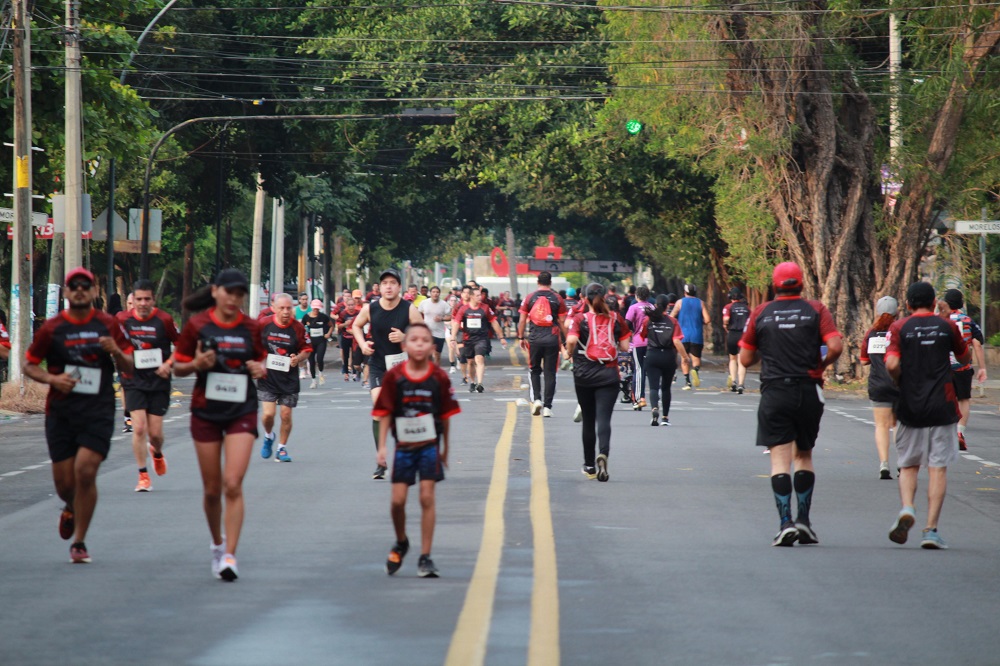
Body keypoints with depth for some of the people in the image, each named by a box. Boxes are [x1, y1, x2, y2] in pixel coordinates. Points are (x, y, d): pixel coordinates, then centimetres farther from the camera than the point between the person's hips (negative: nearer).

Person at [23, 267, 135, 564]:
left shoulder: (108, 325, 5)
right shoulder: (52, 328, 3)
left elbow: (129, 368, 9)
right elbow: (29, 365, 8)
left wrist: (116, 352, -13)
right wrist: (52, 379, -11)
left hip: (98, 413, -1)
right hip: (60, 413, 1)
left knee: (86, 472, -15)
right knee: (64, 481, 2)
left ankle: (79, 542, -3)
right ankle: (71, 509, 40)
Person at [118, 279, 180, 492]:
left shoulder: (164, 320, -8)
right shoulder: (124, 320, -4)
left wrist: (169, 364, -11)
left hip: (158, 381, -1)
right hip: (134, 381, 1)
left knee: (155, 433, 1)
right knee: (139, 428, -11)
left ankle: (157, 453, 38)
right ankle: (143, 476, -1)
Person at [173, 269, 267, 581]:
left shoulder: (251, 327, 0)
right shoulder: (197, 325, -3)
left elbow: (261, 360, 15)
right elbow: (178, 367, 3)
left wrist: (259, 370, -8)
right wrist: (197, 364, -18)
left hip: (242, 413, 0)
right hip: (206, 412, 0)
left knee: (233, 485, -13)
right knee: (212, 490, 7)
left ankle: (230, 555, -12)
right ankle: (217, 545, 31)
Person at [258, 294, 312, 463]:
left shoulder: (298, 328, -4)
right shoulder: (264, 325, -6)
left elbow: (307, 350, 6)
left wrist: (298, 358, -14)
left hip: (289, 378, 1)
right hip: (267, 377, -1)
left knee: (286, 414, 2)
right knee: (268, 414, -10)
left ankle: (282, 448, 21)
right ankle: (268, 437, 23)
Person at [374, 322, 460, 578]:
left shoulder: (439, 378, -7)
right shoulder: (393, 377, -7)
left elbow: (445, 414, 3)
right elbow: (385, 413, -2)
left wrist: (445, 447, 8)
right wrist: (381, 447, -5)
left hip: (429, 445, -1)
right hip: (403, 446, 1)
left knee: (427, 498, -4)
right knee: (398, 500, -1)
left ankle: (425, 557, 3)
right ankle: (401, 543, 28)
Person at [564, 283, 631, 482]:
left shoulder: (580, 319, -4)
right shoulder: (616, 319, 1)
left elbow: (571, 340, -21)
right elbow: (625, 347, 0)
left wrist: (569, 353, -1)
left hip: (584, 374, 0)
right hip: (609, 375, 0)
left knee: (588, 420, 13)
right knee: (604, 419, -7)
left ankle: (589, 466, 23)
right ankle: (603, 453, -34)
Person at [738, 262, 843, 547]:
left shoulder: (760, 313, 2)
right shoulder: (816, 310, 1)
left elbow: (745, 359, 5)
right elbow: (835, 347, -10)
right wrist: (822, 364, 9)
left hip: (774, 392, -1)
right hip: (808, 391, 1)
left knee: (780, 459, -2)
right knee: (804, 456, 15)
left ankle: (786, 523, -13)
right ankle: (803, 520, 11)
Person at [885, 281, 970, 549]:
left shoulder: (899, 328, -1)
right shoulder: (947, 326, 2)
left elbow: (891, 364, -14)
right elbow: (965, 358, 16)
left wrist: (902, 382, 5)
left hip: (910, 406, 0)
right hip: (942, 407, 0)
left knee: (908, 465, 13)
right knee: (938, 468, 1)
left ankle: (906, 509, -12)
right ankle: (931, 529, -5)